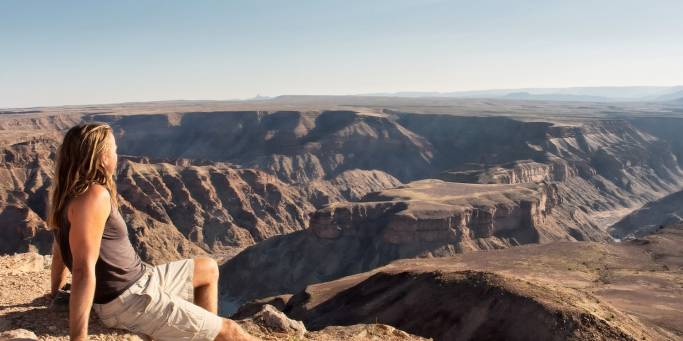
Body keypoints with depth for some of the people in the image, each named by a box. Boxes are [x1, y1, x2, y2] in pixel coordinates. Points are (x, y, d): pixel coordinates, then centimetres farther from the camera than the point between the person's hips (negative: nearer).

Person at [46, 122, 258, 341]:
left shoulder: (70, 193, 7)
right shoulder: (94, 195, -23)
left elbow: (60, 248, 18)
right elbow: (83, 269, -29)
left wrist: (56, 292, 30)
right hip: (130, 301, -10)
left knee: (209, 269, 23)